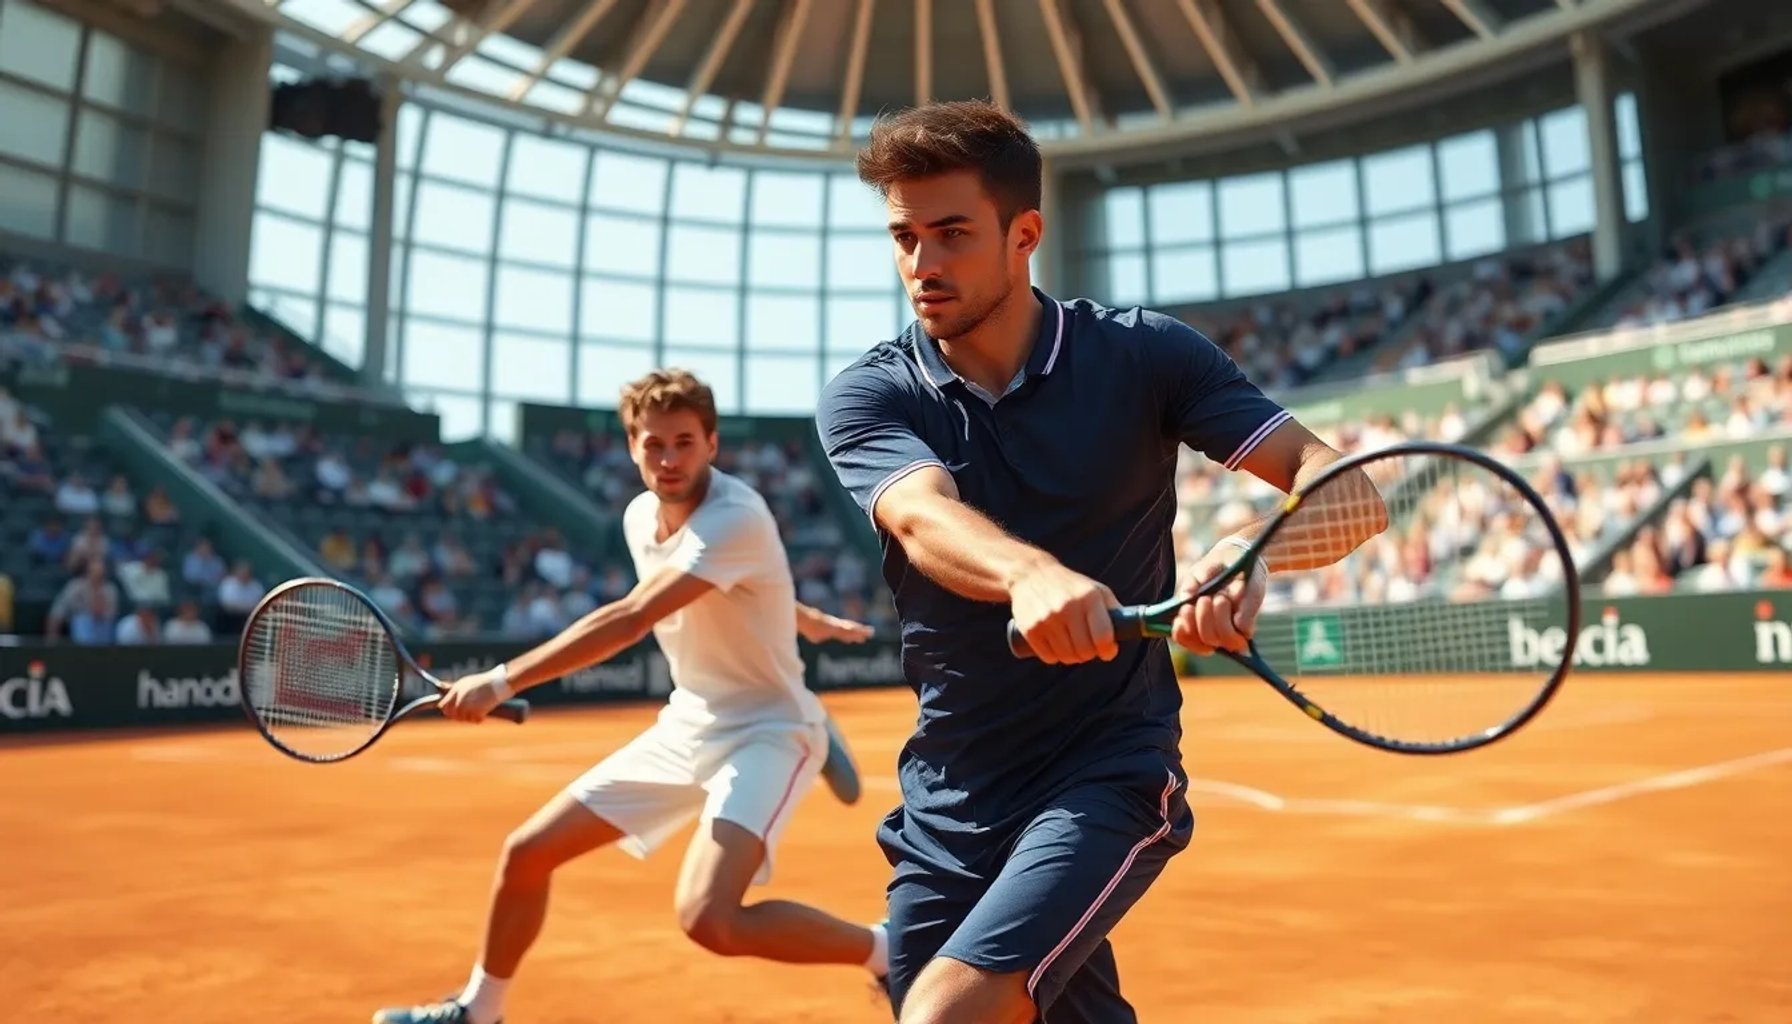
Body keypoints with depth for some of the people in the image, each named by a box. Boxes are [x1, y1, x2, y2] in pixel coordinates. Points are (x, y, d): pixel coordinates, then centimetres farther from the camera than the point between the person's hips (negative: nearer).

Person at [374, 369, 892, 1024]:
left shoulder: (735, 518, -24)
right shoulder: (640, 517, 2)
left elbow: (630, 620, -33)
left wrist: (501, 682, -33)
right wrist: (804, 619, 33)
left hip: (764, 733, -8)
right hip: (686, 726, 8)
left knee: (709, 919, -28)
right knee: (525, 854, 9)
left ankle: (885, 950, -6)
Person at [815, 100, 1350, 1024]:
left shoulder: (1144, 353, -7)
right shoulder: (865, 395, -5)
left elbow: (1333, 478, -14)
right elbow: (925, 518, -26)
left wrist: (1255, 549, -36)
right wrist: (1031, 573, -48)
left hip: (1110, 778, -3)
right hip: (945, 806, 3)